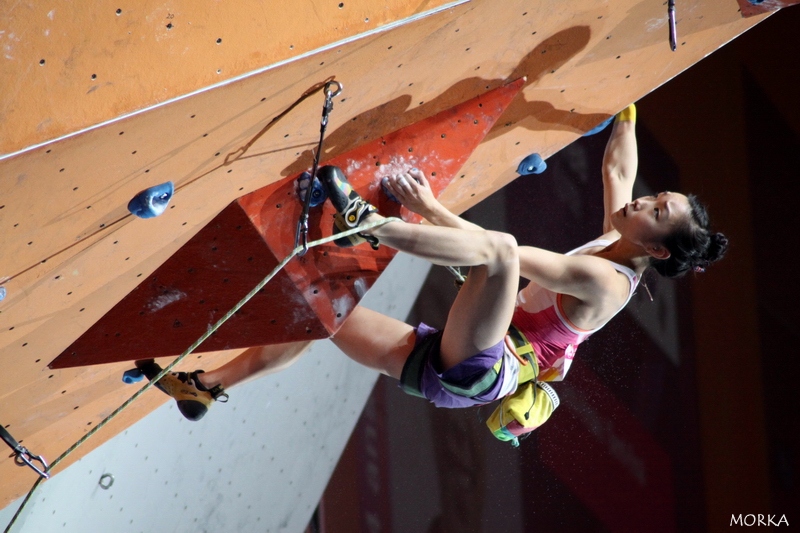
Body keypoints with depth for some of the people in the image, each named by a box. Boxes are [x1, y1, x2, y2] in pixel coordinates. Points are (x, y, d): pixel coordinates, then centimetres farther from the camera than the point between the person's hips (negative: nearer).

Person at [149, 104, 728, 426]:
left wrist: (432, 208, -21)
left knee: (500, 247, -34)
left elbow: (512, 255, -20)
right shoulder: (609, 245, 15)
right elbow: (618, 170, 30)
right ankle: (209, 384, 13)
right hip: (449, 367, 10)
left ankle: (368, 224, -44)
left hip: (479, 370, -10)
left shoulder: (607, 281, -12)